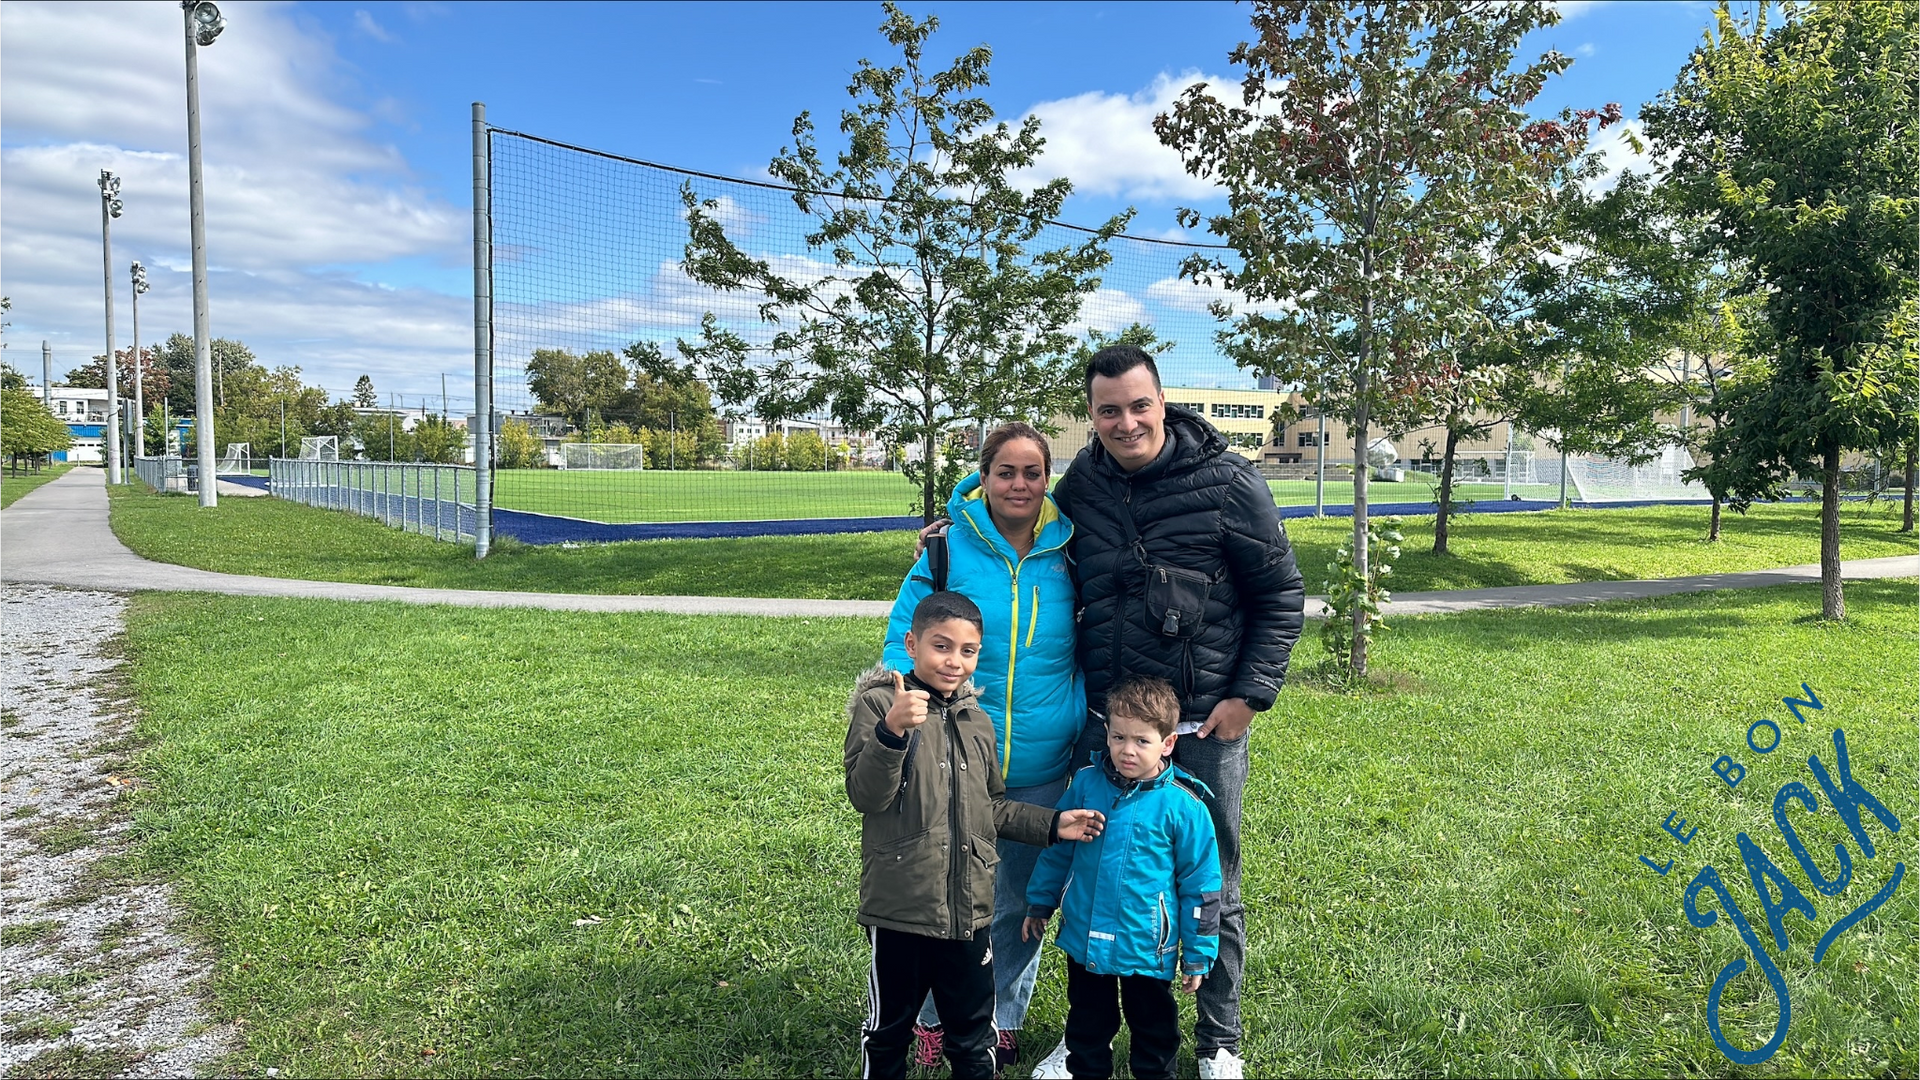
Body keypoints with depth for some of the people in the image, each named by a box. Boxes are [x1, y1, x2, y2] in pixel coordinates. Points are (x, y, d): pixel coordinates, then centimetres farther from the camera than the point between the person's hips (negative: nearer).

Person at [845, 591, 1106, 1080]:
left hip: (967, 907, 5)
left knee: (973, 1034, 18)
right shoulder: (879, 704, -10)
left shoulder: (977, 721, 9)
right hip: (900, 907, -5)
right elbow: (866, 796, -19)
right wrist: (892, 732, -33)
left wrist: (1051, 823, 8)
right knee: (888, 1026, 15)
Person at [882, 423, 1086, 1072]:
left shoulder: (1066, 557, 0)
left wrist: (1081, 736, 4)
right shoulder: (950, 549, -7)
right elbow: (904, 641, -4)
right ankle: (934, 1018, 34)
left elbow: (1084, 654, 9)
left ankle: (1003, 1021, 36)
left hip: (1039, 771, 2)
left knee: (1017, 902, 15)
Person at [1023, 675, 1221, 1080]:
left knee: (1154, 1030, 18)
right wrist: (1039, 904, 13)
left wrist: (1197, 954, -3)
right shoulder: (1086, 784, -7)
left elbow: (1200, 884, -7)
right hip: (1083, 940, 3)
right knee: (1088, 1025, 22)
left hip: (1147, 948, -3)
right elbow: (1058, 849, 7)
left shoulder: (1182, 806, -16)